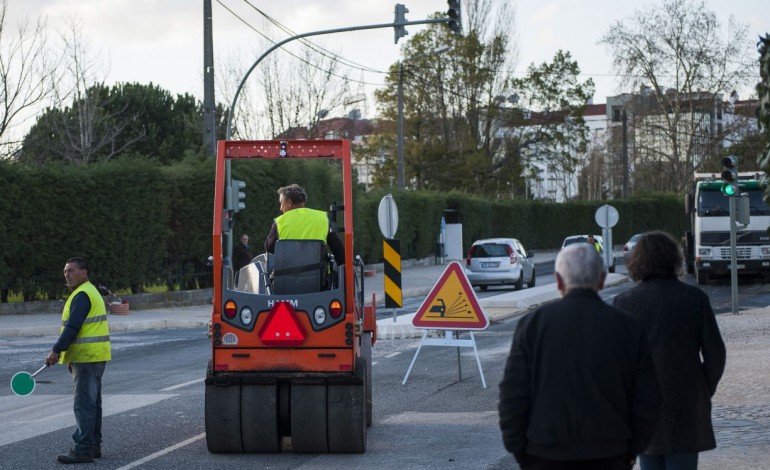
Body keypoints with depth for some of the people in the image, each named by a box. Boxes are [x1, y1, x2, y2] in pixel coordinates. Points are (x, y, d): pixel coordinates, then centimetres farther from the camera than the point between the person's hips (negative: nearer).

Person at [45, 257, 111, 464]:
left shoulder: (82, 295, -14)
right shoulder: (91, 292, 19)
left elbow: (73, 327, -22)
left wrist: (56, 351, -24)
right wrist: (72, 357, 23)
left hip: (87, 357, -11)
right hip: (94, 357, 11)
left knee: (84, 403, -9)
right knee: (92, 403, 14)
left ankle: (83, 449, -9)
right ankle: (94, 445, 19)